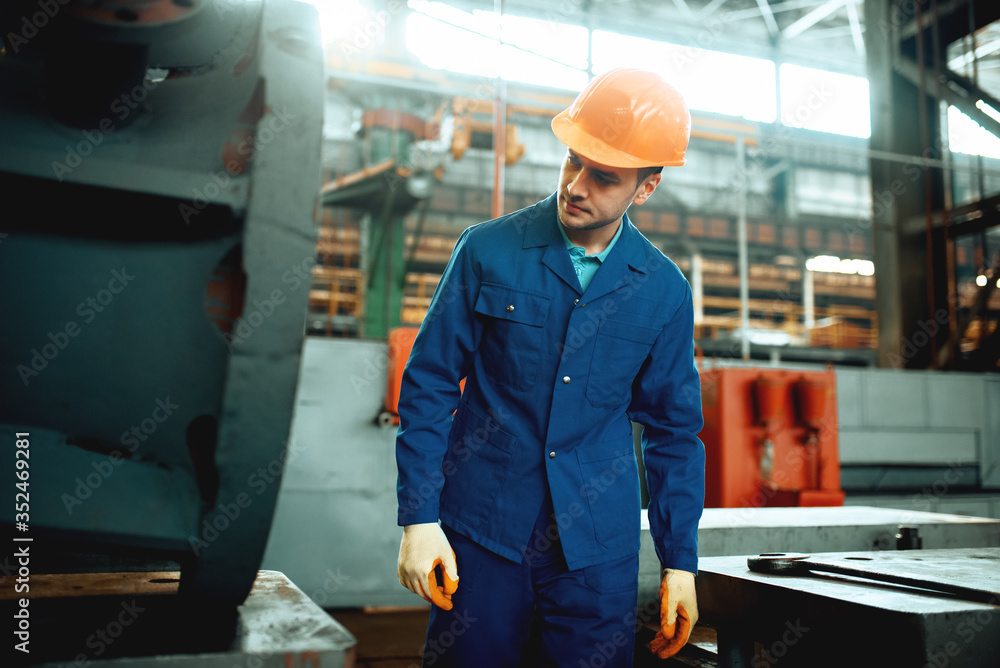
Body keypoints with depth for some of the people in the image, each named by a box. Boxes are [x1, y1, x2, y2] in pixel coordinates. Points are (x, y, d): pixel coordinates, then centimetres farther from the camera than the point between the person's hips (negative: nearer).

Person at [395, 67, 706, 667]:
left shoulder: (665, 289, 1)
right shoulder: (487, 250, -4)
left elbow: (674, 430, 8)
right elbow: (428, 386, -1)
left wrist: (681, 560, 7)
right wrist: (418, 519, -6)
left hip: (599, 550, 2)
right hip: (481, 533, -1)